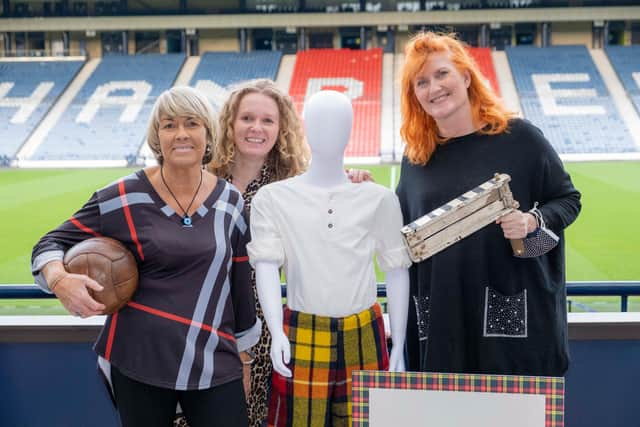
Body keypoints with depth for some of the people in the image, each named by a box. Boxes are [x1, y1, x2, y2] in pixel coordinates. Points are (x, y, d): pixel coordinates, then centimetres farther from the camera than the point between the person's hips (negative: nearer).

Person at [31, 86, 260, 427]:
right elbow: (53, 243, 1)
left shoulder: (231, 201, 3)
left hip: (215, 364, 2)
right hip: (139, 362, -1)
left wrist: (244, 353, 15)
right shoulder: (125, 197, -6)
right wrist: (59, 279, -21)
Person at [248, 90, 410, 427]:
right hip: (301, 336, -1)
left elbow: (397, 271, 6)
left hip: (364, 338, 1)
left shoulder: (379, 199, 1)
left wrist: (399, 347, 5)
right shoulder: (273, 198, -2)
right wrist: (277, 333, -23)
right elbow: (266, 267, -9)